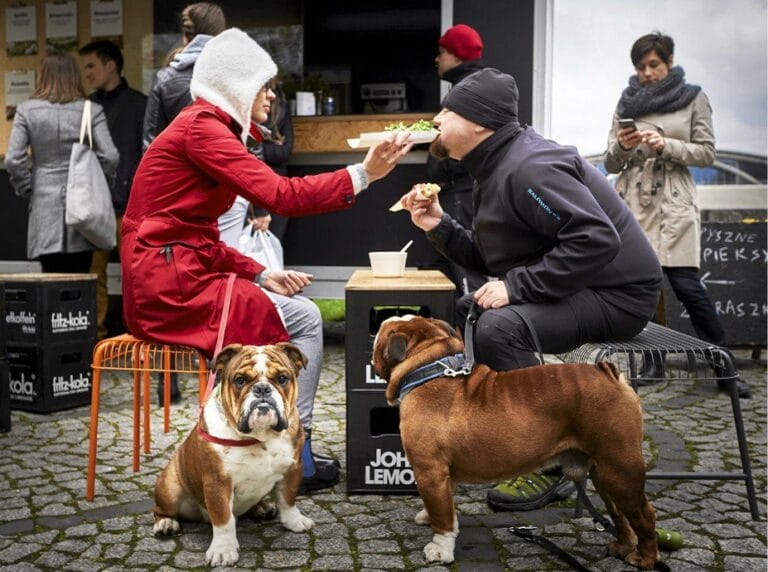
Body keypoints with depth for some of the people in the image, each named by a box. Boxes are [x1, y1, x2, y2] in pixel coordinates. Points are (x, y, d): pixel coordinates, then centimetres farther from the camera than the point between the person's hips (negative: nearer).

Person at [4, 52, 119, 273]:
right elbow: (110, 157, -9)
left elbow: (13, 160, -4)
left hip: (45, 206, 0)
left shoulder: (26, 110, 1)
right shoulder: (92, 110, -1)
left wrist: (27, 189, 10)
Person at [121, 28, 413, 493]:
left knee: (294, 315, 13)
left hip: (177, 276, 10)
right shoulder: (202, 127, -13)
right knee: (303, 319, -5)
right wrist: (363, 174, -20)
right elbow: (282, 196, -24)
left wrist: (259, 275, 4)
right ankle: (293, 457, 5)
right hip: (169, 282, -10)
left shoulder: (208, 127, 17)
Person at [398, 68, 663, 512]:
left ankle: (548, 471, -13)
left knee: (500, 327, -30)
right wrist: (440, 227, -3)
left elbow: (597, 238, -31)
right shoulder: (496, 166, 11)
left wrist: (517, 285, -29)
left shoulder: (529, 167, -21)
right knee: (461, 313, 10)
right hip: (571, 289, 10)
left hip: (617, 293, -10)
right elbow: (490, 259, 11)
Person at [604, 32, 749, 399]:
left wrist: (666, 145, -13)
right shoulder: (626, 103, 12)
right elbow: (611, 164, 10)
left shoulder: (694, 99, 7)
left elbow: (707, 153, 1)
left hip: (674, 203, -3)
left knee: (687, 285, -11)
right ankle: (652, 362, 15)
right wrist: (622, 146, -11)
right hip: (632, 201, 3)